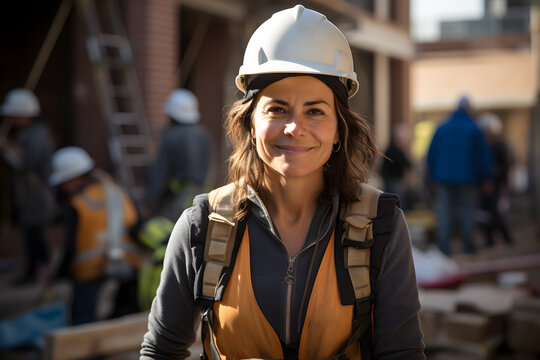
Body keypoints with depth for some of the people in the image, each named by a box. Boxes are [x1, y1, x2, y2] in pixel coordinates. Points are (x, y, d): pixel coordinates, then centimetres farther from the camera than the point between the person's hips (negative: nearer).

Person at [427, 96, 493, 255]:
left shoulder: (441, 129, 4)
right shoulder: (474, 130, -3)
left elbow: (431, 154, 8)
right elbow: (483, 156, -1)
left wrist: (434, 177, 15)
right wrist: (485, 180, 7)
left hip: (444, 179, 1)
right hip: (467, 180, -1)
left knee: (444, 214, 1)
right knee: (467, 212, 9)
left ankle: (443, 247, -4)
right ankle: (468, 246, 14)